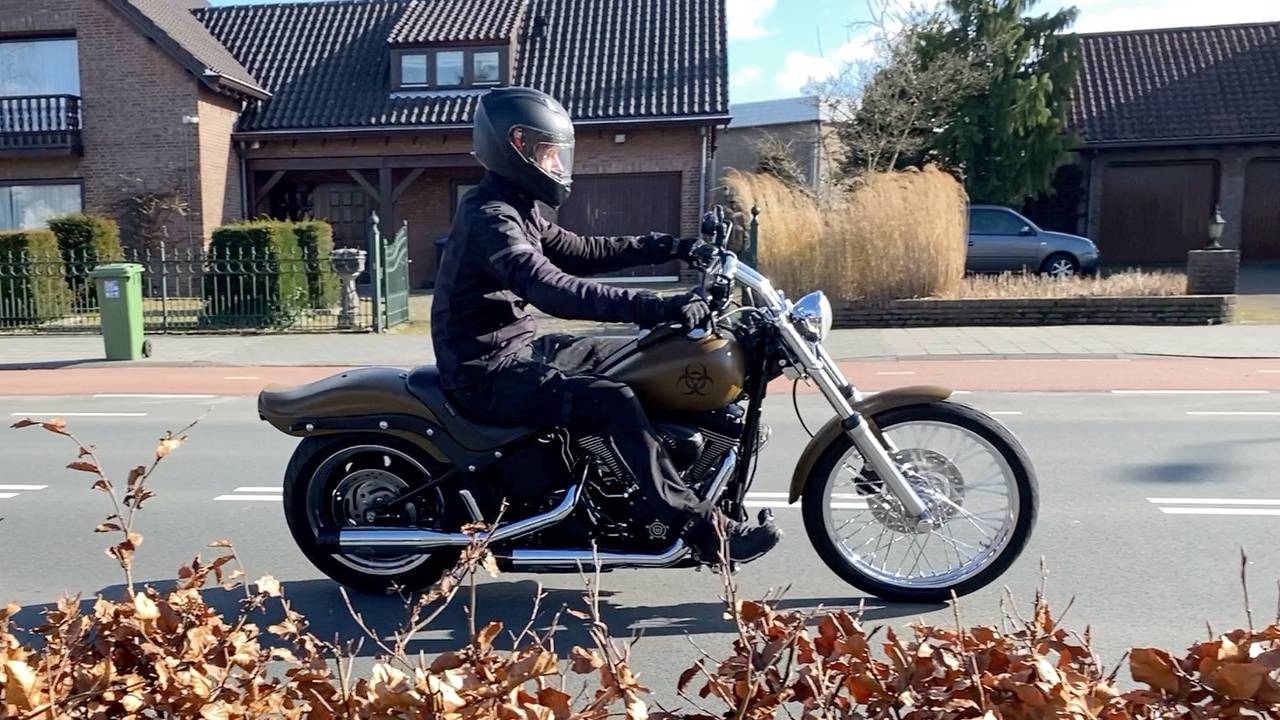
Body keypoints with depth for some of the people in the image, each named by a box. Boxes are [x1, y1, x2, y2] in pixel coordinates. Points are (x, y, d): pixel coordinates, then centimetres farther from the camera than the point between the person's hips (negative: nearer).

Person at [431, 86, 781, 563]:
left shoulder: (515, 209, 12)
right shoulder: (489, 217, -20)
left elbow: (581, 253, 17)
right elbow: (554, 290, -34)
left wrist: (667, 247, 8)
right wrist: (658, 307, -39)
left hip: (519, 348, 11)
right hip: (489, 372, -11)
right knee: (613, 401, -26)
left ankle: (646, 505, 18)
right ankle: (702, 529, -20)